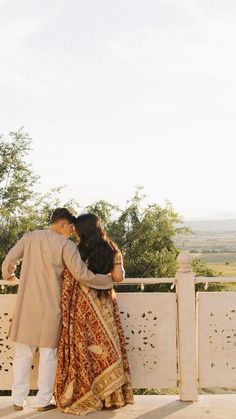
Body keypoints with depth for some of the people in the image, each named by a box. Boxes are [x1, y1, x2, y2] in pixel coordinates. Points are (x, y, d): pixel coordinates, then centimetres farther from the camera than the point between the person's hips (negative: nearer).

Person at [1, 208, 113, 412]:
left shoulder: (30, 237, 2)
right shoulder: (66, 245, -8)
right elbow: (82, 274, -13)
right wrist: (109, 281, -1)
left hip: (27, 305, 3)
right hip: (50, 307, -3)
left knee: (23, 354, 12)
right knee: (48, 354, 9)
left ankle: (18, 400, 16)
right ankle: (43, 401, 13)